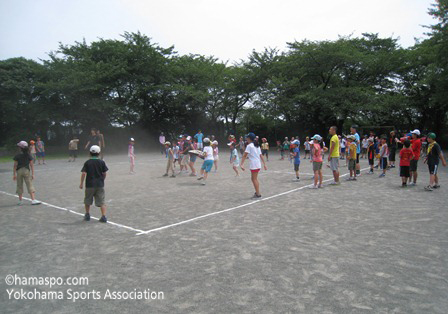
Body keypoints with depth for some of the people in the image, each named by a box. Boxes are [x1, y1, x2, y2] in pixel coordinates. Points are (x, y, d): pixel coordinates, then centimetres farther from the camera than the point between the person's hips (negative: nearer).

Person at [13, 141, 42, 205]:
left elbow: (15, 166, -3)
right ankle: (33, 200, -6)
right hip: (26, 171, 0)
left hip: (19, 171, 1)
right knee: (30, 185, 0)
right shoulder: (28, 156, -2)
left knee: (19, 186, 12)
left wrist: (14, 174, 3)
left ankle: (20, 201, 20)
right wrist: (32, 174, 2)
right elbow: (31, 165, -2)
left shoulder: (17, 156, -3)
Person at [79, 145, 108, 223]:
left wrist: (81, 183, -3)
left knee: (87, 201, 20)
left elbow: (83, 173, -8)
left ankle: (87, 215, 29)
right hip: (100, 185, 0)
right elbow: (104, 173, 1)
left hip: (89, 185, 0)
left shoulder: (87, 163, -2)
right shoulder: (102, 162, -1)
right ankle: (103, 216, -8)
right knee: (102, 201, 2)